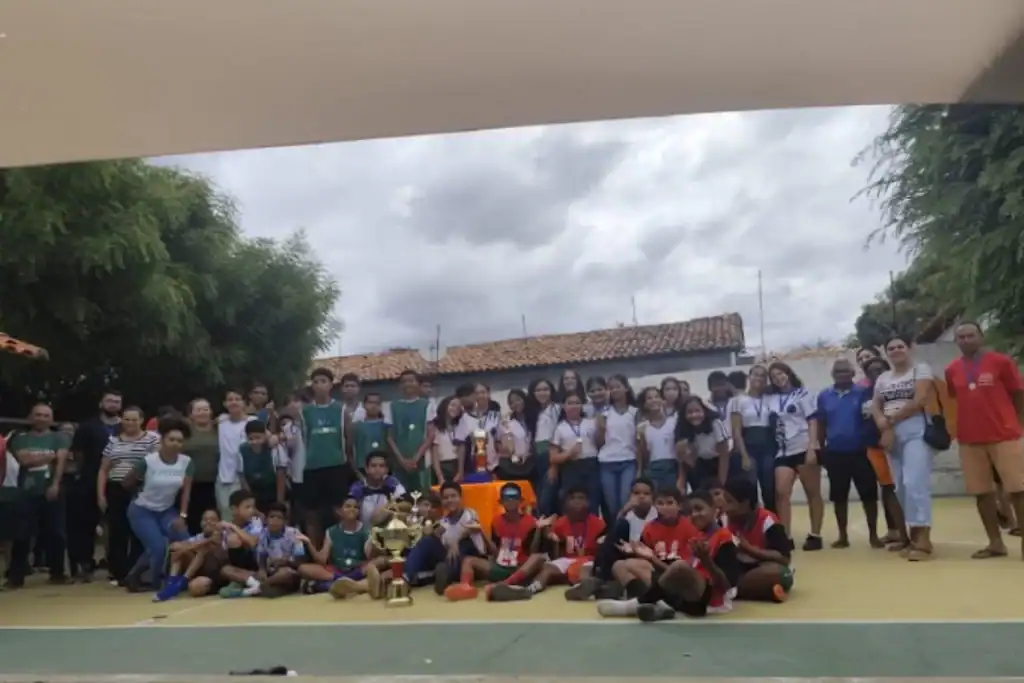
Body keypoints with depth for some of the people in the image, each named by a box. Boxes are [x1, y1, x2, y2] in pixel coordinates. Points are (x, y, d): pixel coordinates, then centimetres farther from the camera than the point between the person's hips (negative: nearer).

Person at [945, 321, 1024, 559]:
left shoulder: (1002, 362, -4)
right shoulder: (952, 370, 5)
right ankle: (996, 542, 16)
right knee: (982, 492, 7)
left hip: (1005, 437, -3)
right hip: (969, 440, 3)